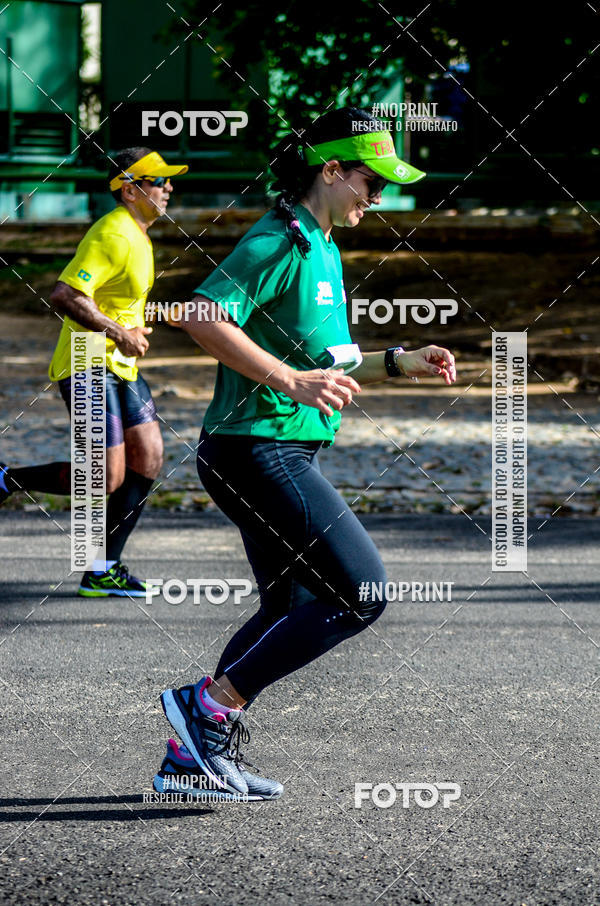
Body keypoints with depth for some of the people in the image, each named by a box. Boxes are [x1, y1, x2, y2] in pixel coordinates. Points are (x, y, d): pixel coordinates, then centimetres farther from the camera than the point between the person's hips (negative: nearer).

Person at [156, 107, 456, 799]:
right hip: (258, 450, -11)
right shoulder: (279, 241, -13)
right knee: (360, 595, -12)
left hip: (282, 454, 11)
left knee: (291, 611, 14)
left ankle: (195, 750, 17)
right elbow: (205, 318, -25)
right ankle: (212, 706, -9)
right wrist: (294, 382, -28)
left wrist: (400, 363, 16)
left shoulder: (320, 247, 19)